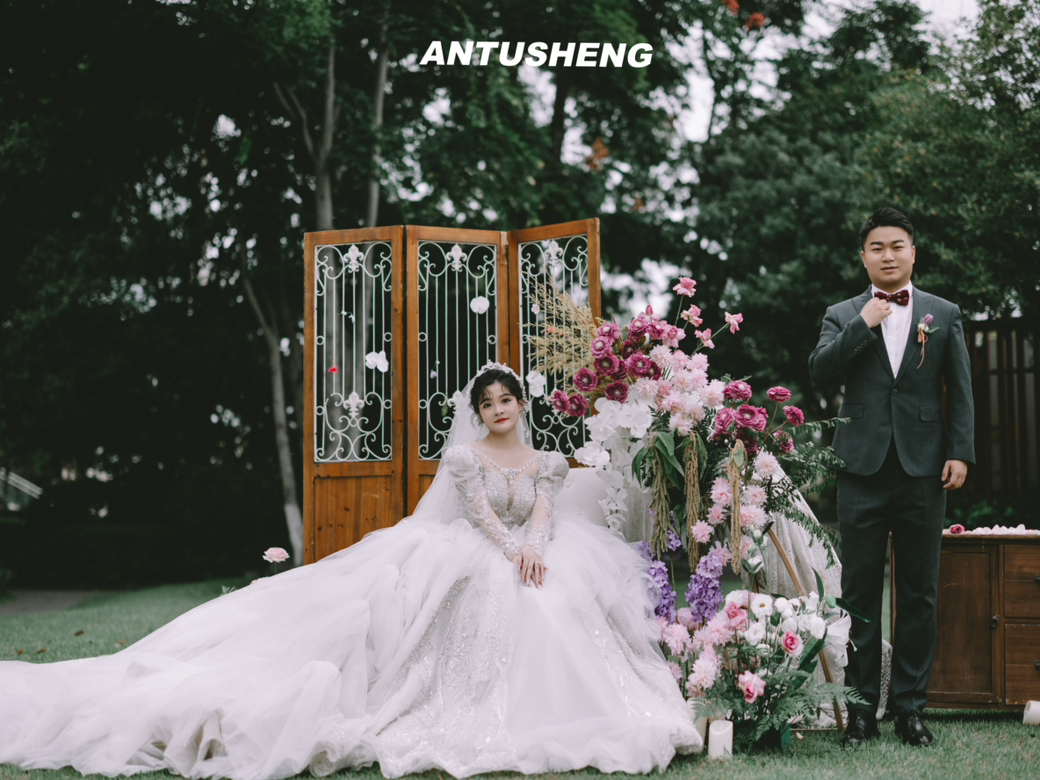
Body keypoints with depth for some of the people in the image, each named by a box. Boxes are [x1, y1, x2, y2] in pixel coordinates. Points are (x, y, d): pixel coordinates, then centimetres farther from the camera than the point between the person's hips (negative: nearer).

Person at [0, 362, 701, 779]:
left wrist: (533, 547, -23)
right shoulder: (464, 454, 5)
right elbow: (481, 513, -8)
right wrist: (511, 551, -24)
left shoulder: (546, 460, 15)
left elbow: (543, 513, -1)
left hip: (528, 557, 3)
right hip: (468, 558, -3)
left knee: (554, 600, -28)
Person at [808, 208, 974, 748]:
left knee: (919, 594, 4)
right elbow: (819, 371, -4)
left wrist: (961, 453, -3)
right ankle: (862, 705, 8)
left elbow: (961, 390, 7)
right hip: (863, 469, 0)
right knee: (860, 593, 2)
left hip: (924, 470, 0)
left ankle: (910, 705, 12)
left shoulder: (944, 314, 11)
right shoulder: (843, 315, 11)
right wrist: (864, 326, -10)